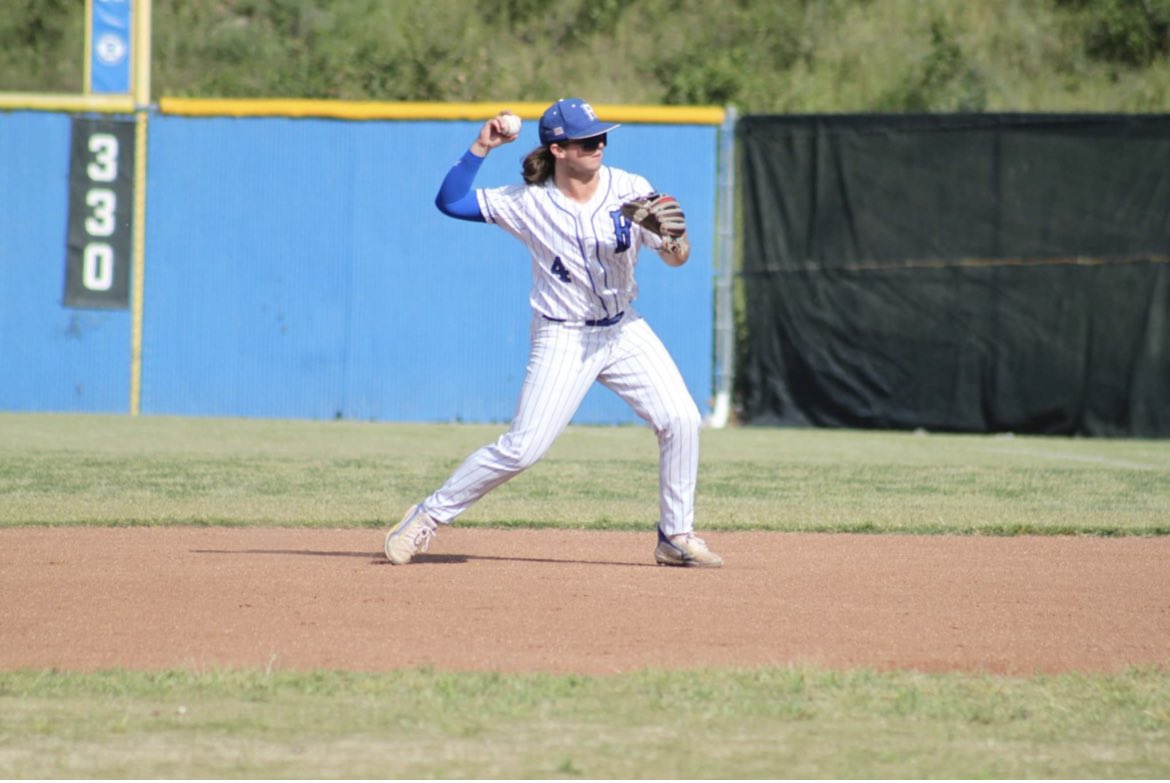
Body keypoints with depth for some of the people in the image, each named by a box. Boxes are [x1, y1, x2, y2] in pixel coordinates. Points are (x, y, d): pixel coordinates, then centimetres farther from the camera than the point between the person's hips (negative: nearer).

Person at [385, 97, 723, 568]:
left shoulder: (630, 191, -6)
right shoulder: (529, 202, -11)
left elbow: (677, 259, -5)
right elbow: (449, 201, -11)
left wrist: (675, 236, -28)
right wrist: (481, 147, -20)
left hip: (624, 331, 3)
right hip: (563, 339, -3)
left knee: (681, 420, -10)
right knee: (521, 449, -10)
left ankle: (676, 537, 4)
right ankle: (429, 517, 5)